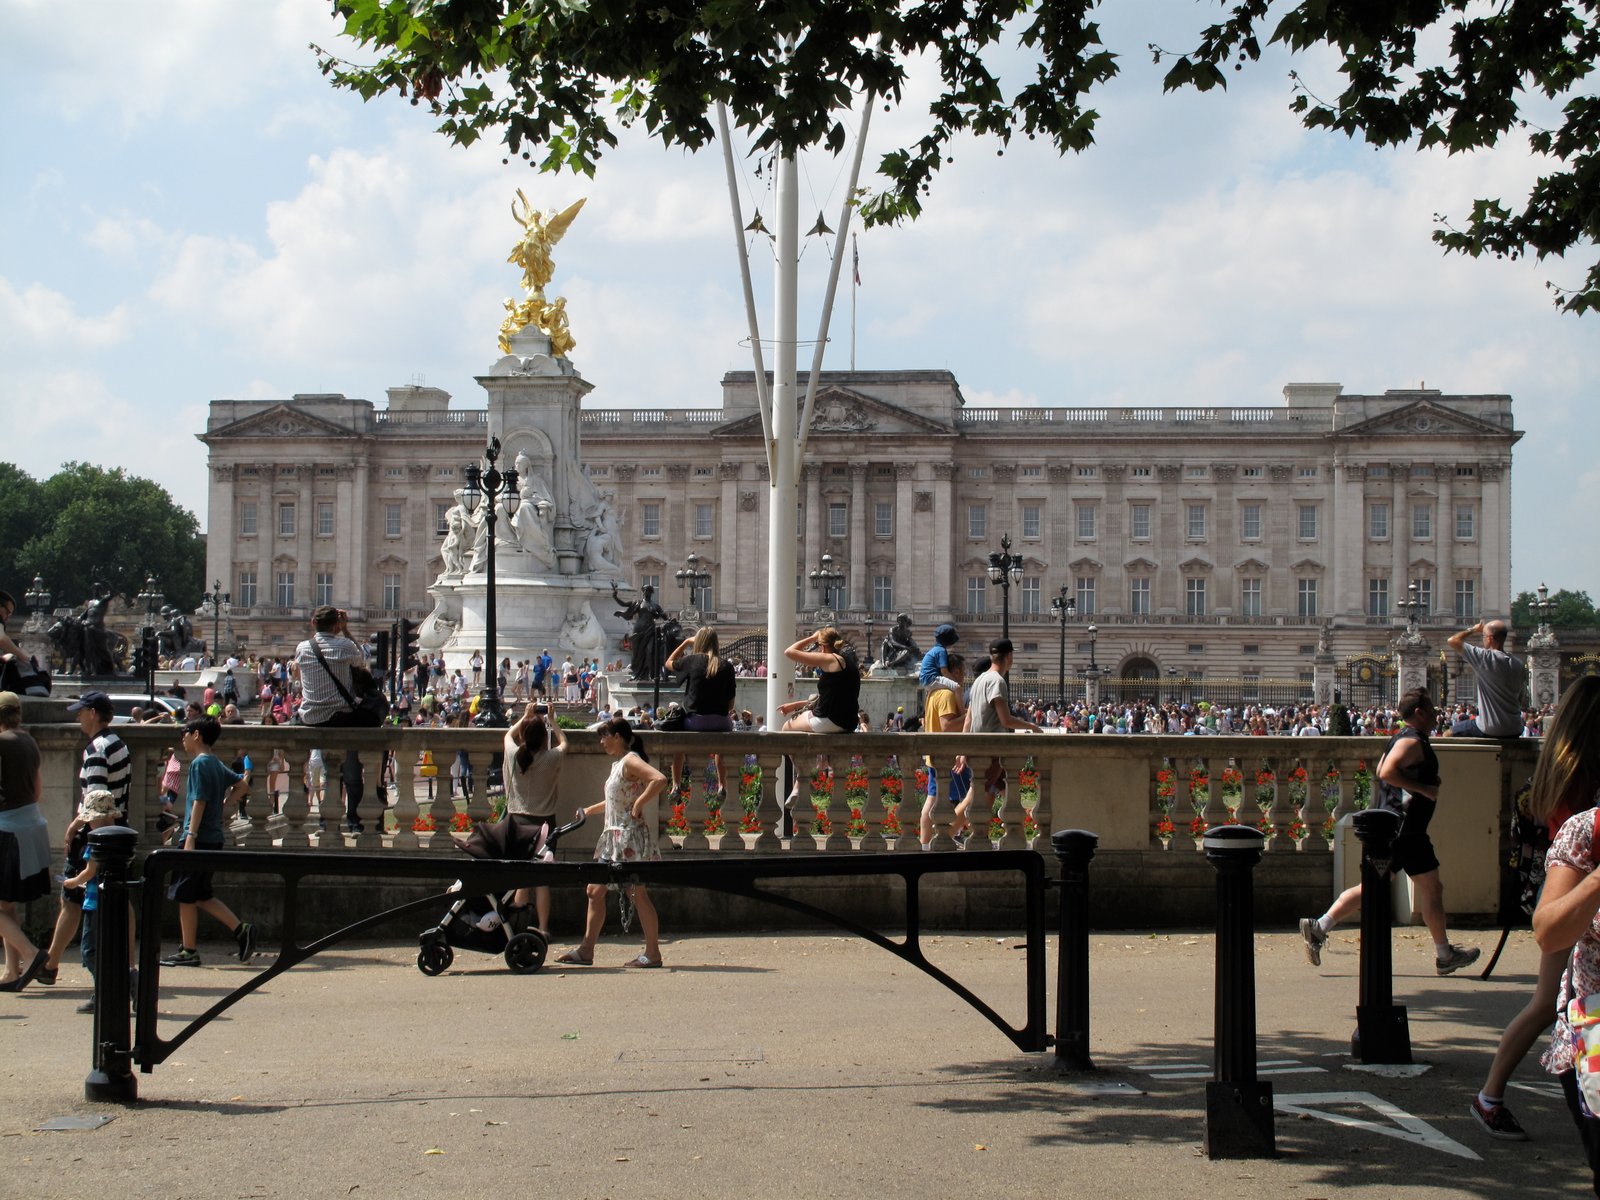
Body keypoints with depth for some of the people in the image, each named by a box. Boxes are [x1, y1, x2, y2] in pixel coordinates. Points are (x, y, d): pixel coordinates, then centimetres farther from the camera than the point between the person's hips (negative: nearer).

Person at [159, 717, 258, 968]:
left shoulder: (200, 763, -11)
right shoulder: (217, 764, 14)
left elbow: (199, 802, -18)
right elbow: (242, 784, 23)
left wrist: (190, 837, -21)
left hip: (199, 839, -9)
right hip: (214, 838, 9)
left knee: (184, 896, -1)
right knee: (202, 895, 14)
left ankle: (188, 951, 2)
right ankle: (241, 929, 3)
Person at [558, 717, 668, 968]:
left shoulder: (631, 761, -14)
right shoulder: (617, 763, 15)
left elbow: (660, 780, -30)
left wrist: (638, 805, -24)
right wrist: (590, 810, 21)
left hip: (629, 837, -10)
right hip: (613, 835, 10)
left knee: (637, 893, -3)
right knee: (595, 891, 9)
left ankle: (652, 953, 4)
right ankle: (586, 950, 13)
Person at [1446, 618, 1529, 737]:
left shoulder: (1486, 658, -16)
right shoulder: (1520, 665, 3)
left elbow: (1452, 640, -12)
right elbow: (1520, 699, 11)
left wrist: (1473, 630, 5)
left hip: (1489, 730, -6)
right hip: (1514, 732, 6)